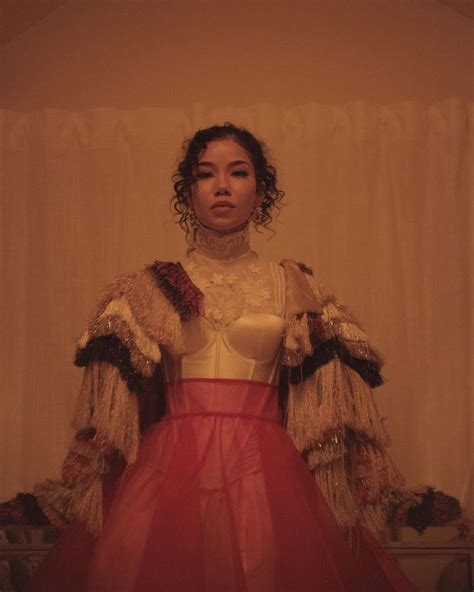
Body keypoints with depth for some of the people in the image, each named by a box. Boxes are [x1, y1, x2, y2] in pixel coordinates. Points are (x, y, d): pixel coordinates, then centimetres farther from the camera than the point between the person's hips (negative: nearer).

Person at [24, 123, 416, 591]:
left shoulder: (294, 286, 8)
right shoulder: (149, 288, 8)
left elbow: (327, 404, 7)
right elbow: (115, 405, 9)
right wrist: (86, 491, 3)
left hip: (266, 475, 0)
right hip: (169, 471, 0)